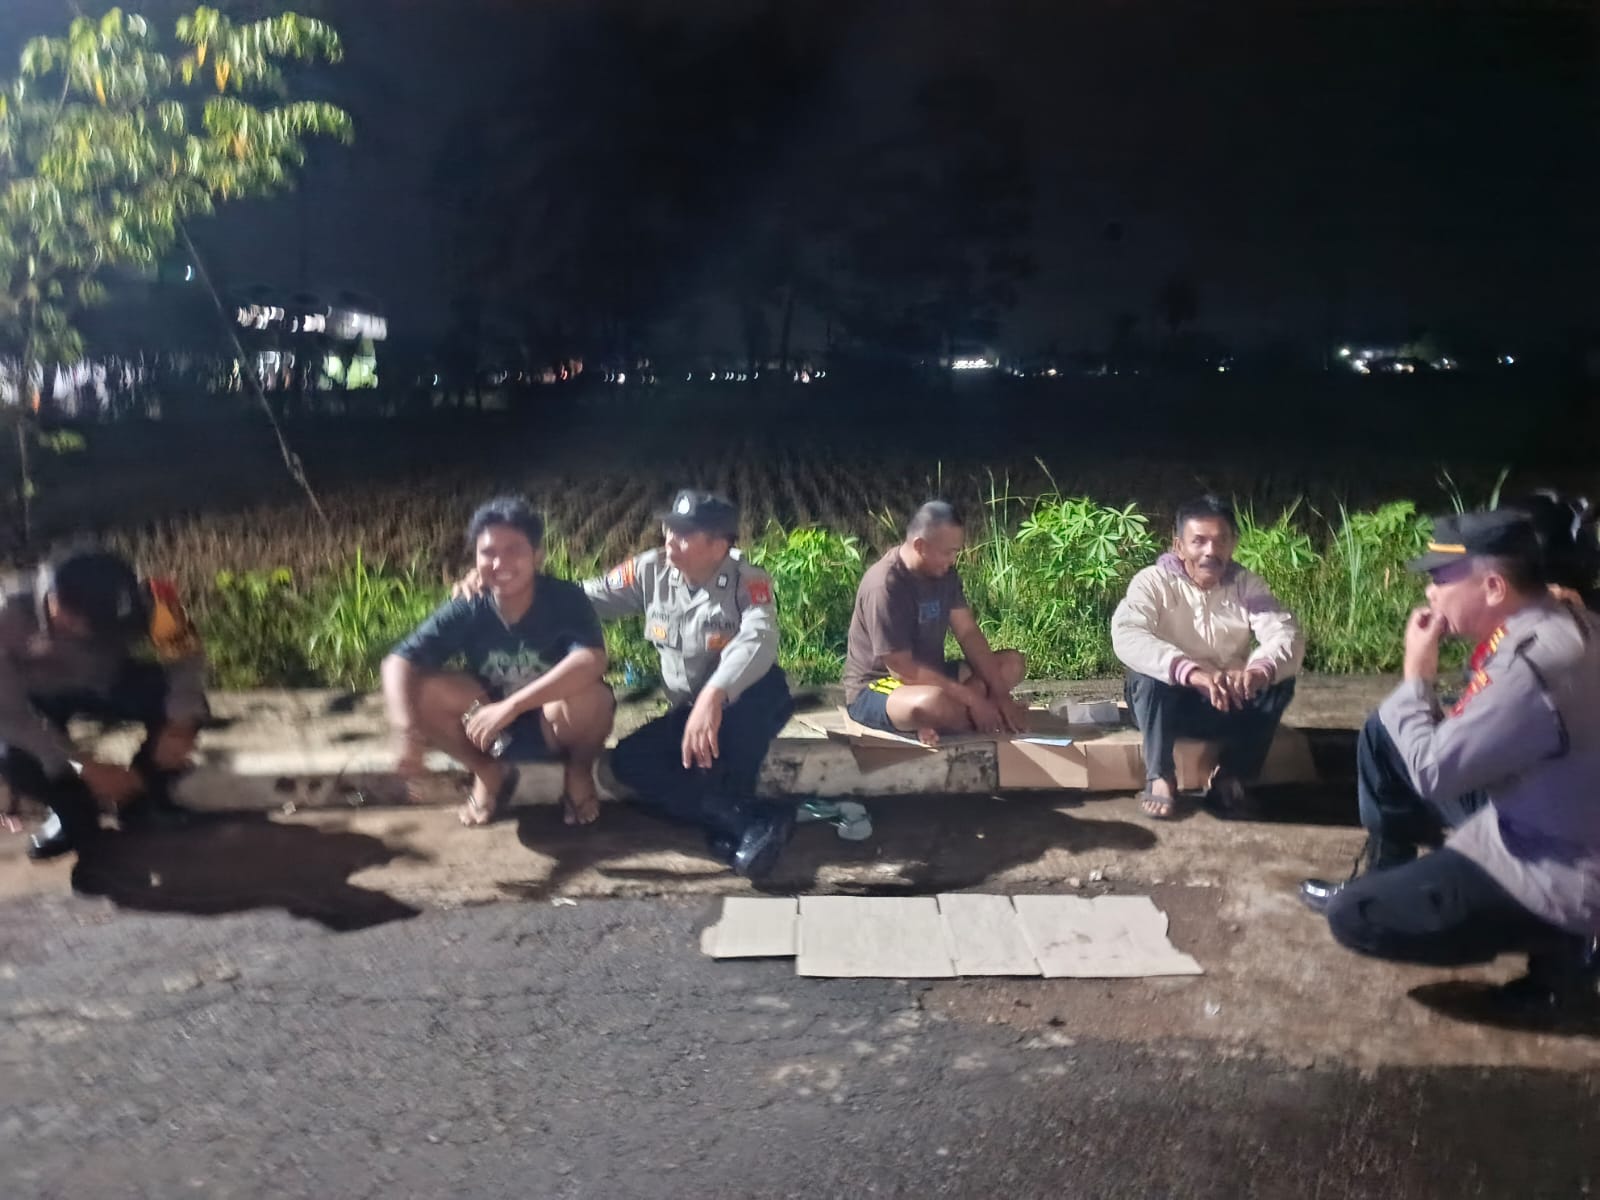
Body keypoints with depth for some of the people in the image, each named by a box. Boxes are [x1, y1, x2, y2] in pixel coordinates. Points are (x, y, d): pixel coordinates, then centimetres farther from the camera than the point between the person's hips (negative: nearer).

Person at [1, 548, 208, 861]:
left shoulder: (131, 603, -35)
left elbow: (186, 657, -29)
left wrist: (179, 724, -45)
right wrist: (86, 767, -40)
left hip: (107, 681, 1)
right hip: (40, 697, -1)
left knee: (188, 706, -25)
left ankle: (142, 802, 0)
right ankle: (76, 817, 2)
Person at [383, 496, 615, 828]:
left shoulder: (565, 598, -24)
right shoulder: (466, 610, -16)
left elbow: (592, 661, -42)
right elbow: (399, 662, -19)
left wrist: (511, 706, -47)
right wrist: (405, 728, -38)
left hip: (557, 727, -3)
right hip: (496, 731, 3)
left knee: (585, 694, -37)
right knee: (421, 691, -21)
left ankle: (579, 772, -2)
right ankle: (489, 773, 5)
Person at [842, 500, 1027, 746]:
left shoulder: (943, 573, -1)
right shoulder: (885, 586, -26)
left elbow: (968, 633, 1)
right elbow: (902, 669, -27)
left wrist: (1000, 695, -10)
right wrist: (972, 699, -25)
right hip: (875, 690, -9)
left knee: (1013, 663, 2)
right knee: (933, 702, -43)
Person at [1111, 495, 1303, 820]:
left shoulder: (1247, 585, -6)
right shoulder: (1153, 582, -16)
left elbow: (1287, 636, -20)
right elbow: (1126, 636, -35)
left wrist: (1259, 669, -45)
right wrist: (1191, 672, -51)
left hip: (1229, 704, 3)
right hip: (1169, 704, -3)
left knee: (1280, 681, -22)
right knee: (1149, 675, -33)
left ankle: (1231, 775, -5)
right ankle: (1160, 777, -15)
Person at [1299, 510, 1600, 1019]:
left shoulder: (1533, 666, -32)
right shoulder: (1554, 623, -1)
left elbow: (1433, 772, -24)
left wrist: (1416, 675, -13)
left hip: (1553, 875, -10)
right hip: (1526, 819, 10)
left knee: (1352, 918, -9)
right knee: (1383, 734, 13)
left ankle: (1557, 943, 2)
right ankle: (1387, 880, 25)